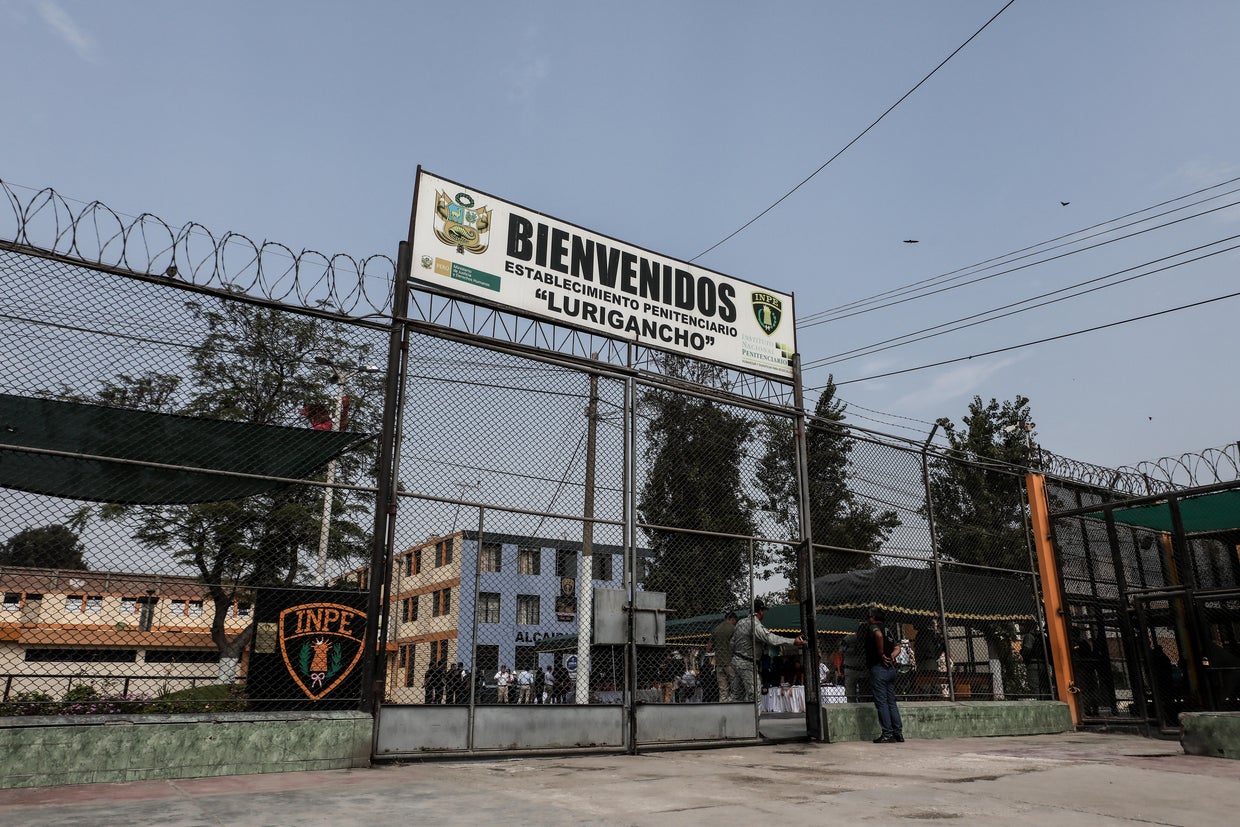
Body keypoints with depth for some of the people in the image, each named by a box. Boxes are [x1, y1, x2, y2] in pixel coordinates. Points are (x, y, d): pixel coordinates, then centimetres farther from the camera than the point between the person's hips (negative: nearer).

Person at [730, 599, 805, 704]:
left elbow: (732, 642, 14)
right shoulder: (756, 625, -21)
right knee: (752, 694, -5)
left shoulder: (741, 622, 8)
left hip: (736, 660, 9)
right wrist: (794, 641, -33)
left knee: (740, 691, 17)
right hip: (747, 664, -9)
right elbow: (771, 639, -33)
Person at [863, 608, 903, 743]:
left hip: (878, 668, -8)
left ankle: (887, 734, -5)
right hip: (891, 668, 8)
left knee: (881, 703, -5)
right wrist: (891, 656, -2)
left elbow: (879, 635, -26)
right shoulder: (888, 631, 20)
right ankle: (899, 733, 10)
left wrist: (881, 654, -17)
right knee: (891, 702, 11)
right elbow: (897, 648, 13)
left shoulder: (872, 627, -4)